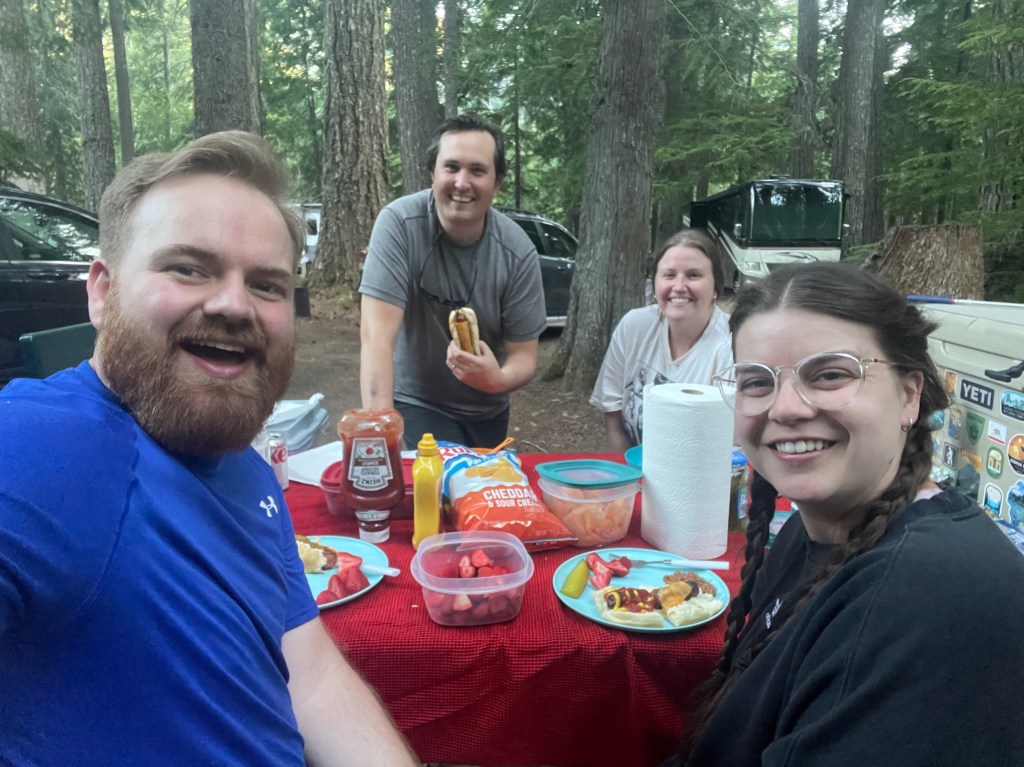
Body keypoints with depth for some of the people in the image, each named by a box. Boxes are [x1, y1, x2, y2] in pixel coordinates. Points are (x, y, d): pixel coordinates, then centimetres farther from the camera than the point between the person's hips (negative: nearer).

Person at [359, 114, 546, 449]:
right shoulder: (399, 223, -22)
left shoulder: (517, 252, -15)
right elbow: (377, 335, -28)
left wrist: (498, 379, -33)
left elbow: (523, 355, -10)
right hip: (414, 403, -3)